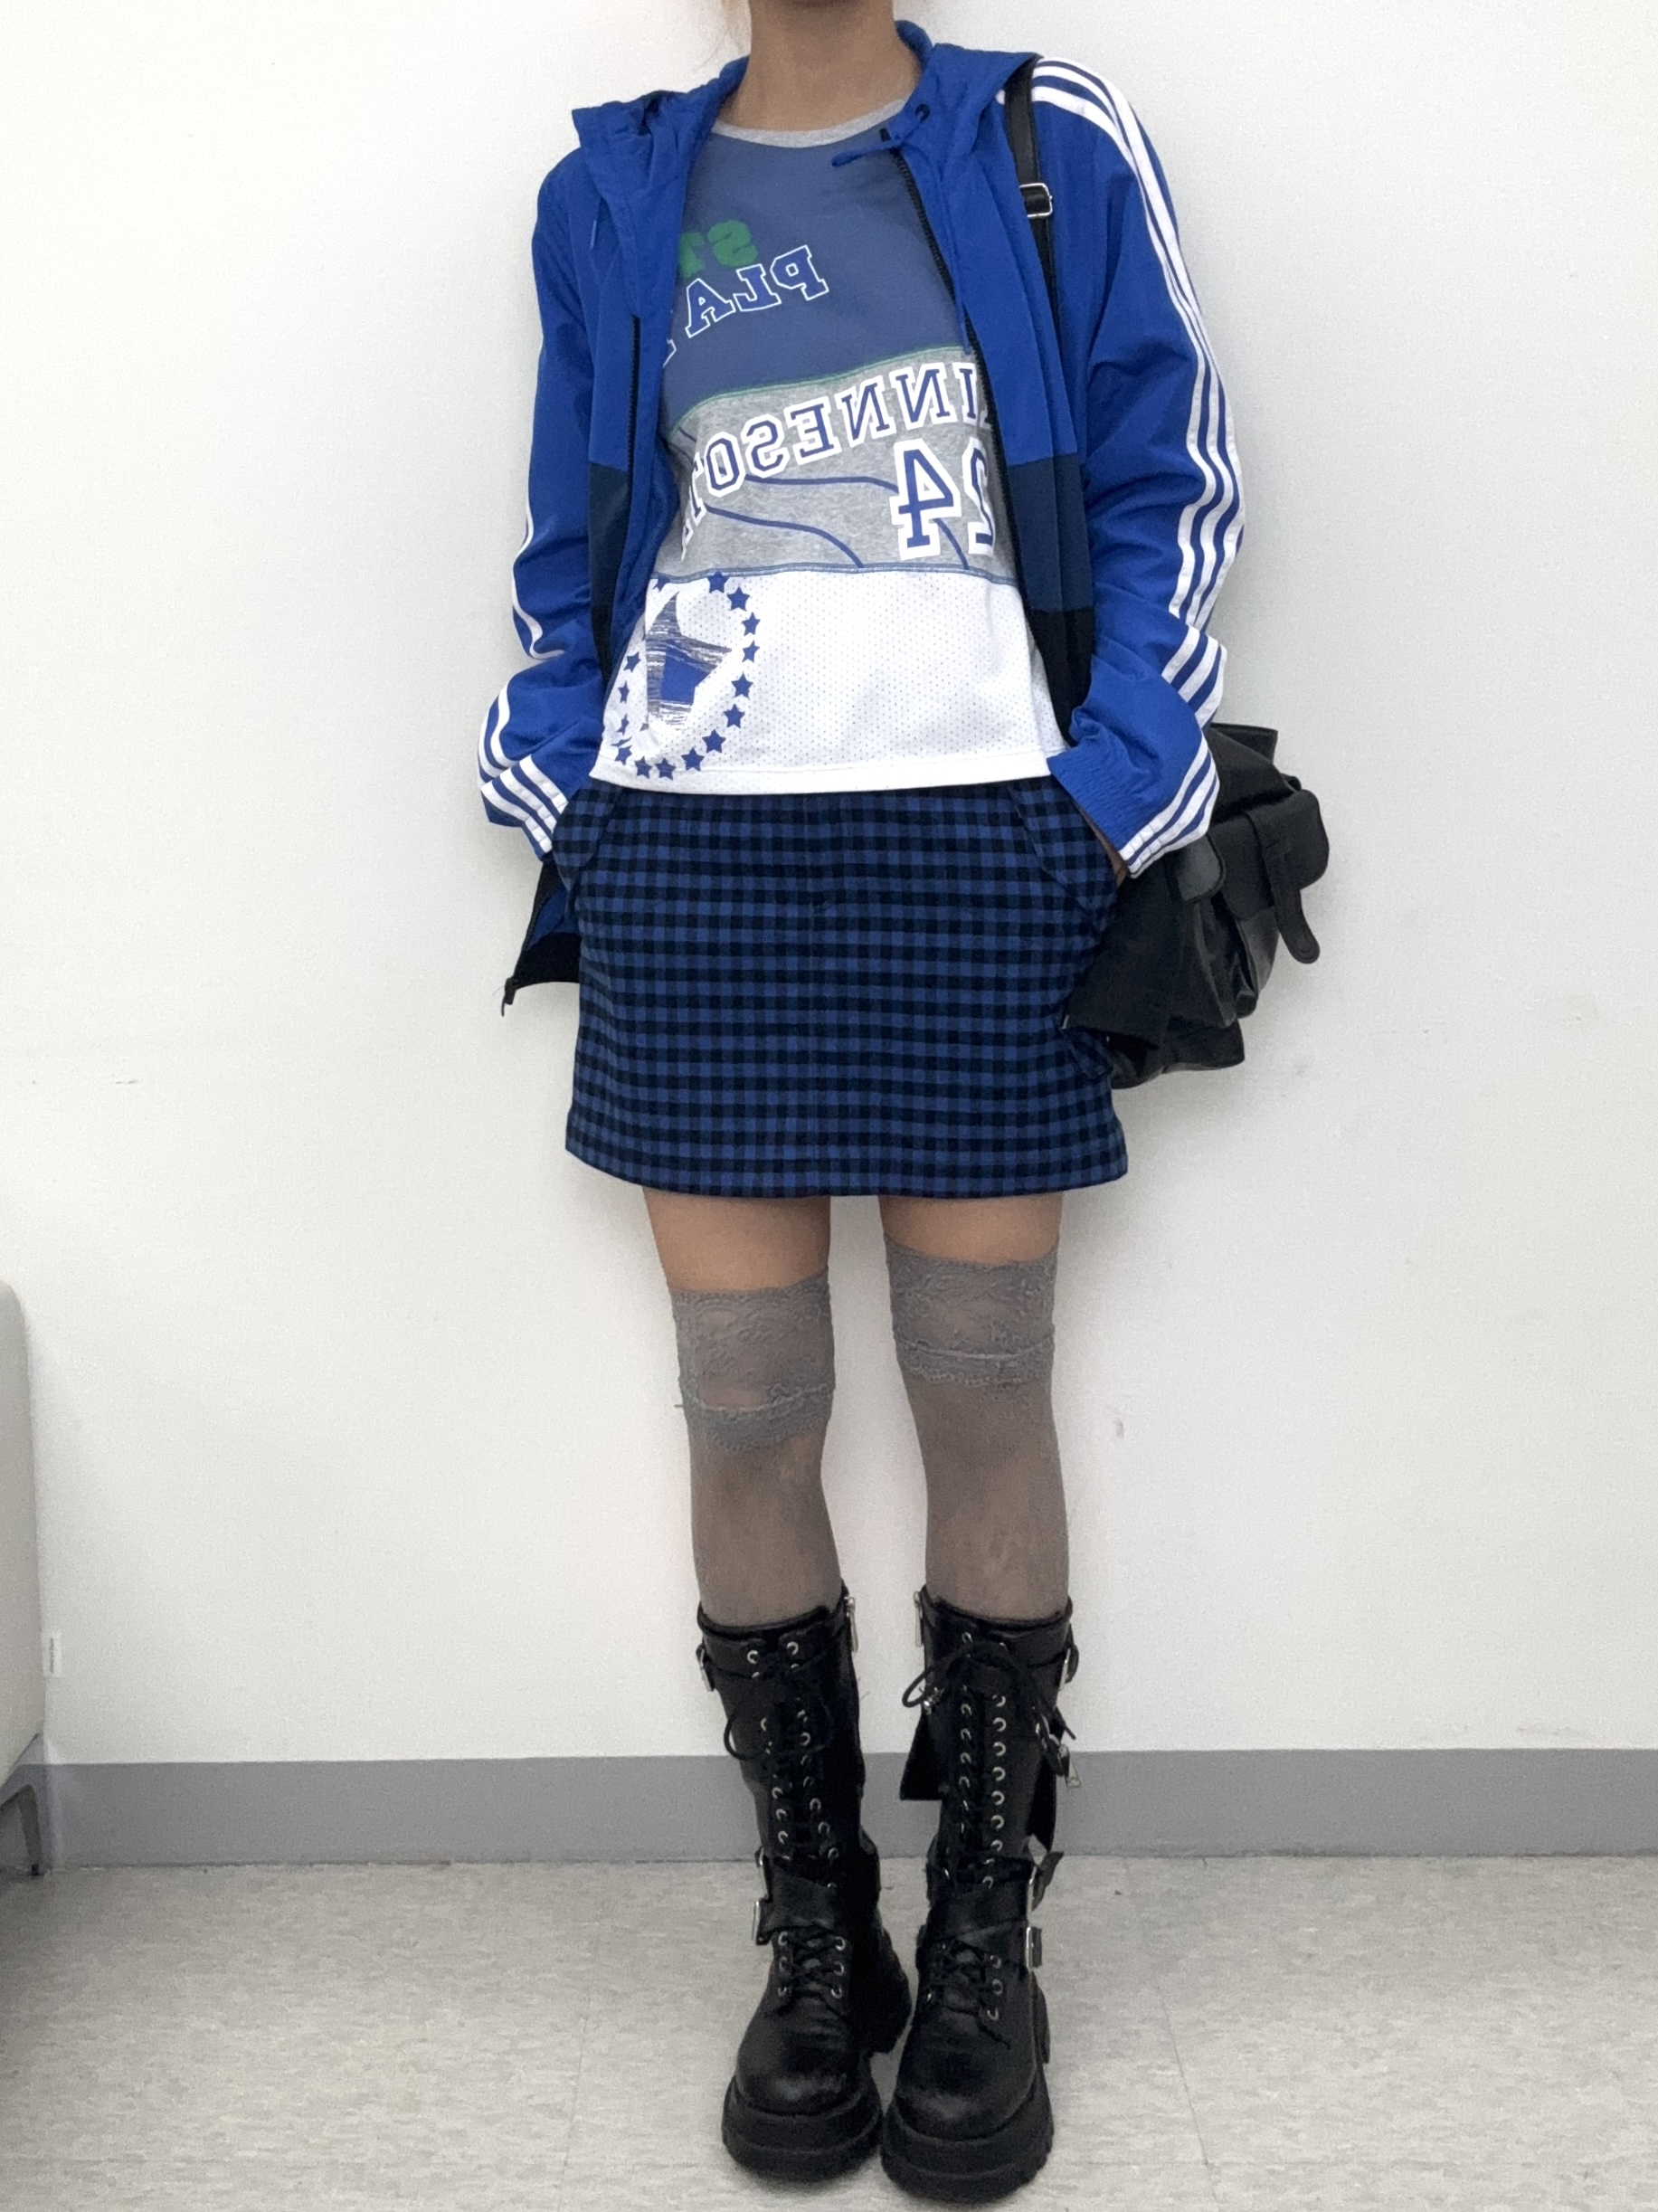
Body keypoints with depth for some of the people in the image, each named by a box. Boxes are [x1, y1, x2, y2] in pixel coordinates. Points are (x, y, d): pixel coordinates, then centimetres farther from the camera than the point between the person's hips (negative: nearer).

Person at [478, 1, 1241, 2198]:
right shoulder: (613, 192, 16)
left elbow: (1170, 486, 6)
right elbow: (575, 546, 18)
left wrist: (1120, 801, -5)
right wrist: (562, 789, 5)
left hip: (981, 840, -2)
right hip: (693, 853, 2)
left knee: (983, 1388, 1)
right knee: (746, 1408, 1)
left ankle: (986, 1951, 18)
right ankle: (818, 1942, 19)